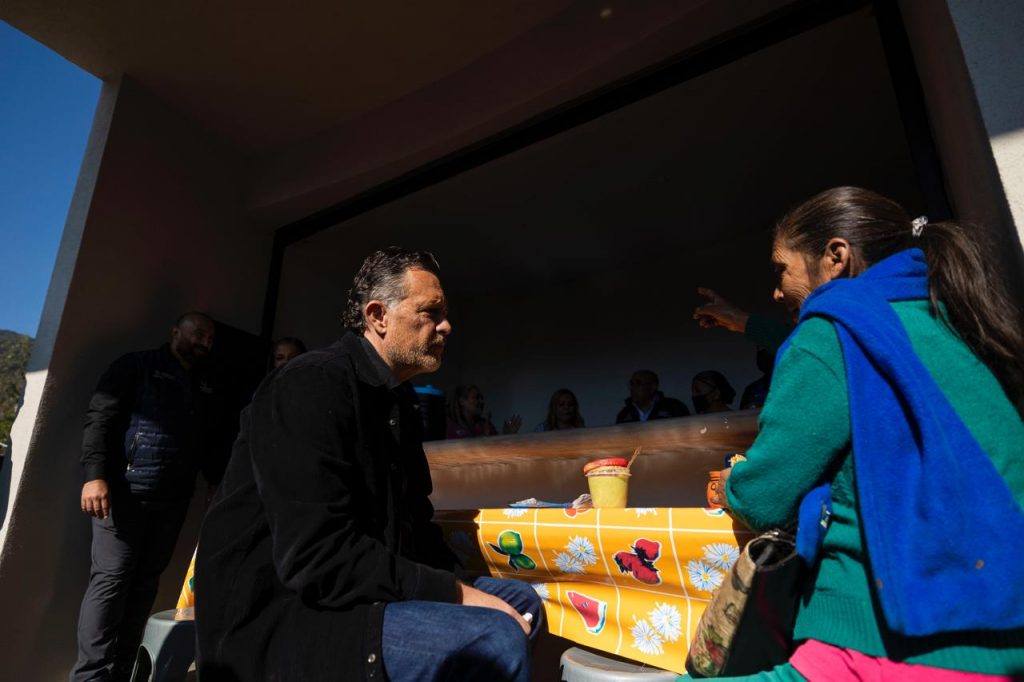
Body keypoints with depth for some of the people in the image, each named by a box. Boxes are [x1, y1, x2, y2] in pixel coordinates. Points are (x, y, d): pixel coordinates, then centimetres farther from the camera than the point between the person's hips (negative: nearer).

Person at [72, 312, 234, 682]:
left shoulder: (213, 388, 15)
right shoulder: (137, 366, 2)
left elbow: (219, 443, 14)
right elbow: (100, 418, -6)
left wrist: (220, 484, 5)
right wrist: (95, 475, -16)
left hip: (173, 499, 4)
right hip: (125, 490, -4)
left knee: (145, 581, 7)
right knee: (112, 577, -3)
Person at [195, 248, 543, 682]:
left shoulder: (398, 402, 11)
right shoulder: (313, 385, -18)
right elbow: (316, 556, -27)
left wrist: (461, 586, -4)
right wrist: (457, 595, -21)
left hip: (361, 594, 9)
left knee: (521, 601, 10)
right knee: (495, 640, -29)